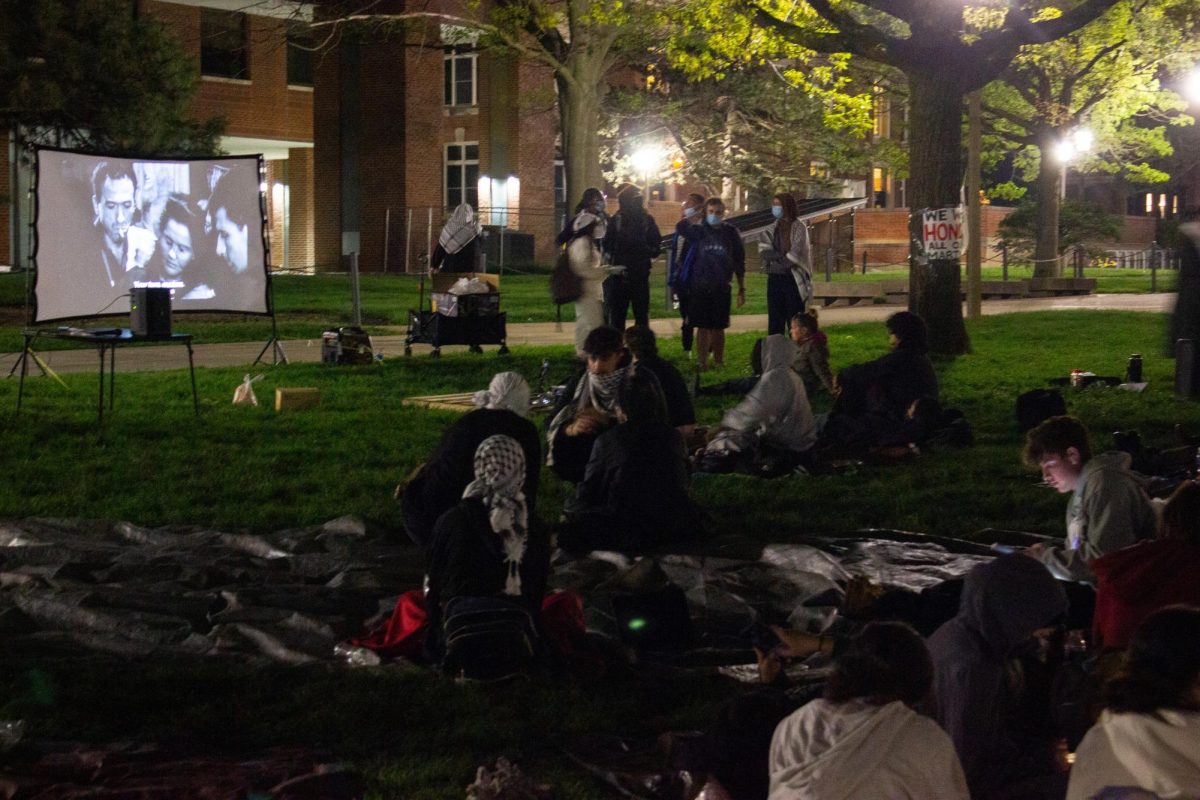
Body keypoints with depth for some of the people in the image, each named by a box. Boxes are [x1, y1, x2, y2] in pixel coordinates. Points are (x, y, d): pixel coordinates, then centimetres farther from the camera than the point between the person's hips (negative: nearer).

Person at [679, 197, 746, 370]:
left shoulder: (731, 233, 2)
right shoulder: (698, 231, 2)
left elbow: (739, 263, 6)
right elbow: (680, 228, -15)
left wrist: (741, 289, 6)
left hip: (721, 289, 1)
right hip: (700, 288, -1)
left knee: (718, 327, 7)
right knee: (703, 327, 3)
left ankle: (719, 361, 18)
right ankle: (702, 362, 9)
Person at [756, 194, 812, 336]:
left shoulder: (799, 228, -5)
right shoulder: (772, 228, 11)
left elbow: (795, 256, -12)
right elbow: (764, 251, -1)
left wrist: (774, 257, -2)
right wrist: (782, 257, -13)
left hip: (793, 279, -5)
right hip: (774, 278, 5)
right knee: (774, 321, 7)